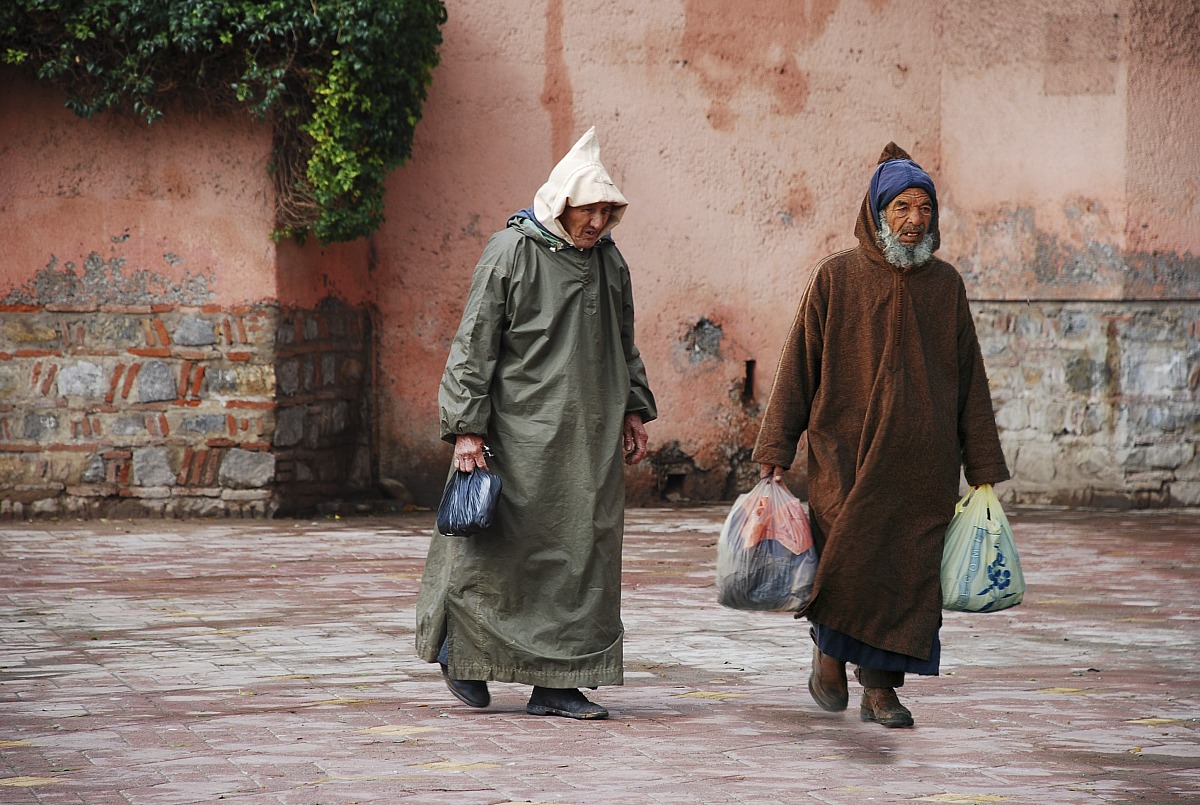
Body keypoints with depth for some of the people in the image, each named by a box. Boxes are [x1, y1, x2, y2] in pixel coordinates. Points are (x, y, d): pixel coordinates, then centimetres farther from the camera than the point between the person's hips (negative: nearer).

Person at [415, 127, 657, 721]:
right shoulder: (510, 253, -8)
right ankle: (460, 650, 23)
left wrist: (633, 410, 18)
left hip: (588, 438, 6)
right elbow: (473, 344, -9)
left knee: (582, 550, 1)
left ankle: (555, 683, 4)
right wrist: (467, 428, -14)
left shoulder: (609, 261, 10)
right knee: (498, 547, 1)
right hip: (521, 433, -6)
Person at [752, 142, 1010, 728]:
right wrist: (776, 452, -4)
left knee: (907, 571, 0)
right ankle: (828, 647, 12)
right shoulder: (837, 278, 1)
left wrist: (983, 471, 8)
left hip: (920, 460, 3)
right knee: (849, 554, -15)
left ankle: (881, 688, 12)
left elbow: (970, 382, 11)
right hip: (846, 454, -3)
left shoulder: (945, 285, 9)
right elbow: (798, 366, 2)